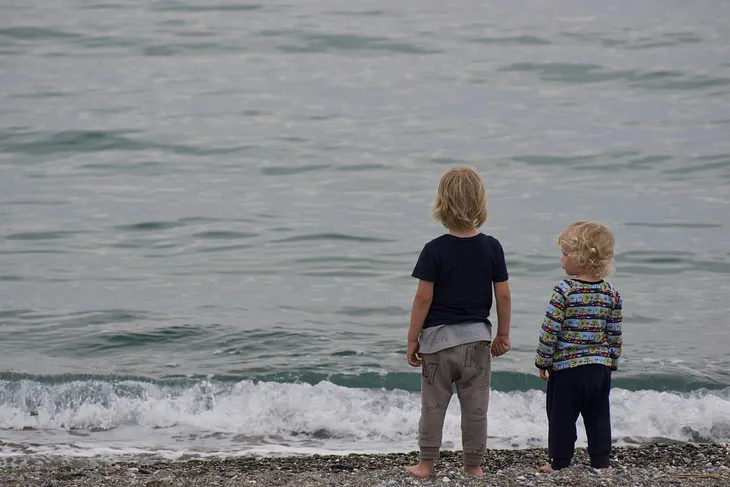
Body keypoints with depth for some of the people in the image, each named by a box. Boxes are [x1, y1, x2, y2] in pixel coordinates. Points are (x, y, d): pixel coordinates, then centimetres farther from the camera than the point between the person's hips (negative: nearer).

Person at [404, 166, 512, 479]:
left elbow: (423, 298, -11)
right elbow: (503, 295, -1)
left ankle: (426, 464, 15)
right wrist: (503, 334, 12)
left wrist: (412, 339, -3)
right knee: (475, 405, 9)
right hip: (477, 336, 2)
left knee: (433, 404, 9)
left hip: (438, 336, -2)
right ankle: (474, 465, 15)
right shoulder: (492, 248, -4)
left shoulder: (434, 250, -12)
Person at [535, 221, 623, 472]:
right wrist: (612, 362, 18)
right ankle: (601, 461, 17)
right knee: (598, 416, 13)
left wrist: (543, 362, -2)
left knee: (561, 416, 6)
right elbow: (615, 334, 6)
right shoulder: (611, 294, 0)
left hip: (566, 367, -5)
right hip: (600, 367, 5)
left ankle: (560, 462, 12)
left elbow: (550, 331, -13)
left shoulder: (564, 291, -15)